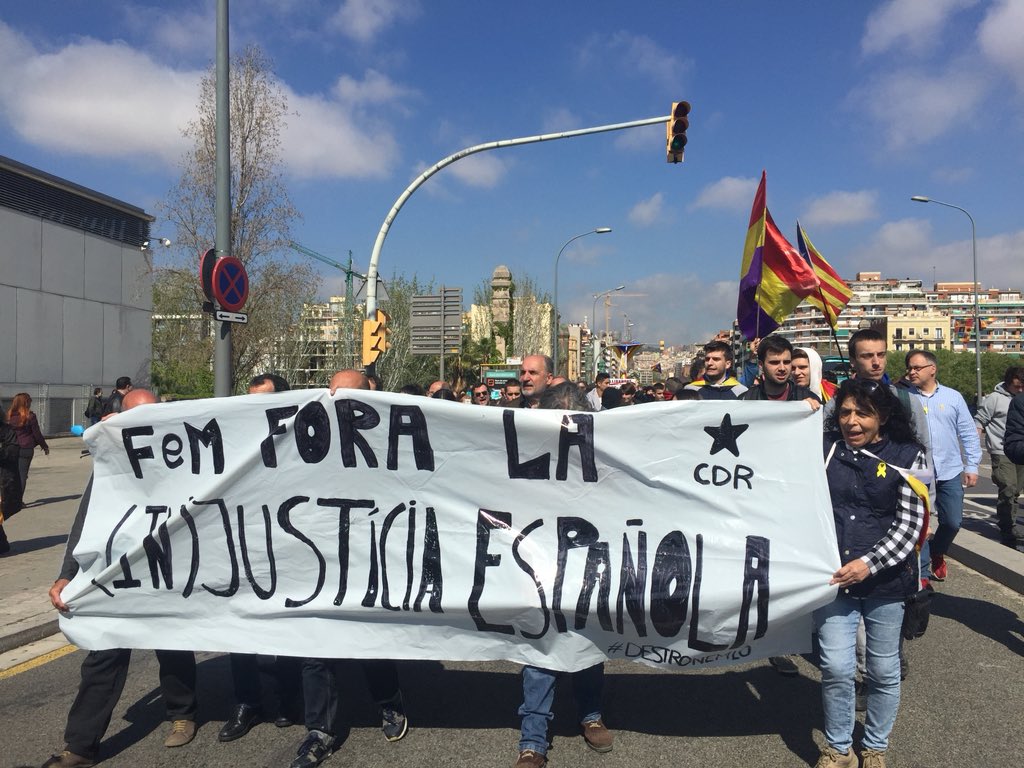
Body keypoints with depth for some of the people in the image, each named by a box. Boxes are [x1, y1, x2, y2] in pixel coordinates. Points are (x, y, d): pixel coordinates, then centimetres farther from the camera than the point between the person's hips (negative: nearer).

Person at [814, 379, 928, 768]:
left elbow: (910, 524, -7)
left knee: (884, 671, 13)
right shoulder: (825, 448, 1)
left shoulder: (906, 456, -4)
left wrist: (869, 564, -17)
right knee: (835, 669, 2)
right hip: (833, 577, 1)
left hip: (885, 582, -1)